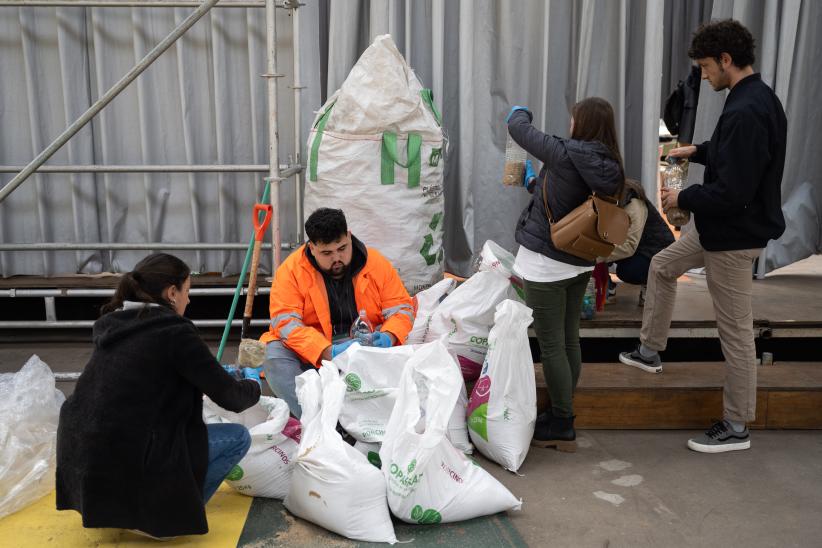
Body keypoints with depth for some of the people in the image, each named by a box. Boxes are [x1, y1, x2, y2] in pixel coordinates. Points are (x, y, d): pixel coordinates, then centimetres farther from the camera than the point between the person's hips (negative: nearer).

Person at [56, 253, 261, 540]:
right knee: (238, 438, 4)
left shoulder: (112, 325, 8)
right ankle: (156, 514, 1)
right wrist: (253, 385, 16)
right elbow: (229, 397, -7)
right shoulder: (174, 331, -14)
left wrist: (215, 374, 29)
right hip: (126, 465, -8)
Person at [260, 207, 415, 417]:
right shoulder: (290, 270, -5)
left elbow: (402, 308, 4)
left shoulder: (377, 263, 1)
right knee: (273, 353, -28)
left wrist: (388, 337, -20)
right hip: (310, 354, 0)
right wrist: (328, 352, -30)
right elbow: (286, 323, -15)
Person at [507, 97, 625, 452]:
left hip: (545, 262, -8)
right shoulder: (609, 168, 2)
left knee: (552, 346, 0)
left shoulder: (565, 154, -19)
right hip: (580, 263, 8)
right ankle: (561, 416, 29)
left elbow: (517, 127, -6)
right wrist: (534, 182, 31)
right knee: (570, 340, 16)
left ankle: (562, 427, 8)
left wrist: (519, 111, 17)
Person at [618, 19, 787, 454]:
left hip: (736, 235, -11)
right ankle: (650, 351, 37)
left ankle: (736, 427, 15)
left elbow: (732, 193, -30)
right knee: (663, 265, 24)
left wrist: (683, 199, -14)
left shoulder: (746, 112, -27)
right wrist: (698, 151, 15)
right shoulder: (758, 98, 7)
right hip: (722, 228, 11)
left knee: (735, 330, 0)